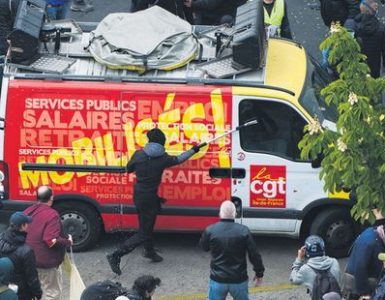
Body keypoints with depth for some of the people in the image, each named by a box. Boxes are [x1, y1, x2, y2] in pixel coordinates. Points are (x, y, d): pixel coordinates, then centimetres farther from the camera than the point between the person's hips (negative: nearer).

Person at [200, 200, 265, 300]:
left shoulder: (210, 231, -11)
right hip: (239, 280, 1)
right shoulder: (244, 231, -11)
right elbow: (254, 255, -6)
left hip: (218, 280, -1)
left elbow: (204, 247, 11)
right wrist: (259, 273, 8)